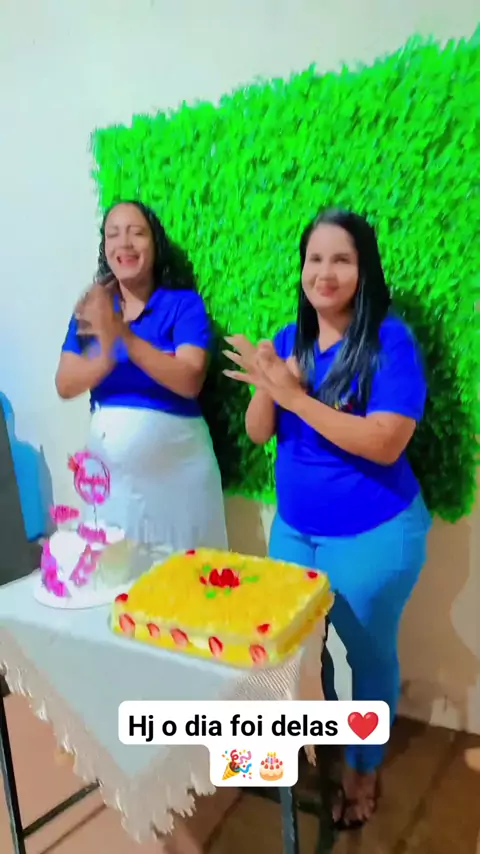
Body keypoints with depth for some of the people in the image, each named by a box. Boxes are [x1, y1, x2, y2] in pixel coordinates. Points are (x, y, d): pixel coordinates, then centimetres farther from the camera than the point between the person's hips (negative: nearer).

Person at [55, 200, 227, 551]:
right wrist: (106, 354, -22)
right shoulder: (91, 307, 5)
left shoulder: (184, 302, -6)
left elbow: (189, 382, -20)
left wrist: (124, 335, -30)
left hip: (175, 467, -3)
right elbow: (65, 386, -3)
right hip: (109, 468, 4)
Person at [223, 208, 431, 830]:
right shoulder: (289, 340, -1)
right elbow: (258, 434, -2)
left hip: (372, 535, -5)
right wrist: (265, 388, -23)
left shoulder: (390, 339, -17)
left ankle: (363, 767, 41)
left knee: (362, 651, 15)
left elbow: (385, 443, -26)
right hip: (293, 527, 5)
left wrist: (295, 395, -28)